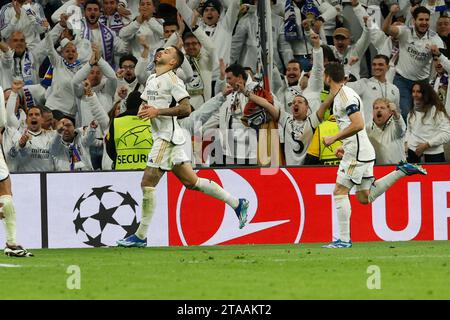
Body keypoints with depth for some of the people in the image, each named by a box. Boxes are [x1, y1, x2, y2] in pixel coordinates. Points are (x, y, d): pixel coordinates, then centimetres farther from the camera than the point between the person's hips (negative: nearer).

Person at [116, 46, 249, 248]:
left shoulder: (171, 80, -10)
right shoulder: (152, 79, 18)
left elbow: (186, 108, -18)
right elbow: (144, 103, 28)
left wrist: (158, 111, -21)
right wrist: (143, 110, 4)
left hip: (168, 137, -10)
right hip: (160, 136, 10)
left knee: (148, 183, -10)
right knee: (190, 181, 11)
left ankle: (141, 236, -6)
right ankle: (237, 204, 18)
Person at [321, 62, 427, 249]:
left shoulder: (346, 95, -15)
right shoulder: (340, 96, 16)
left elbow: (358, 124, -25)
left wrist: (334, 138, -19)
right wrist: (345, 146, 21)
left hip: (357, 153, -10)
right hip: (361, 151, 10)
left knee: (340, 192, -8)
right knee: (364, 197, 14)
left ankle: (344, 239, -8)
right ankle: (402, 171, 15)